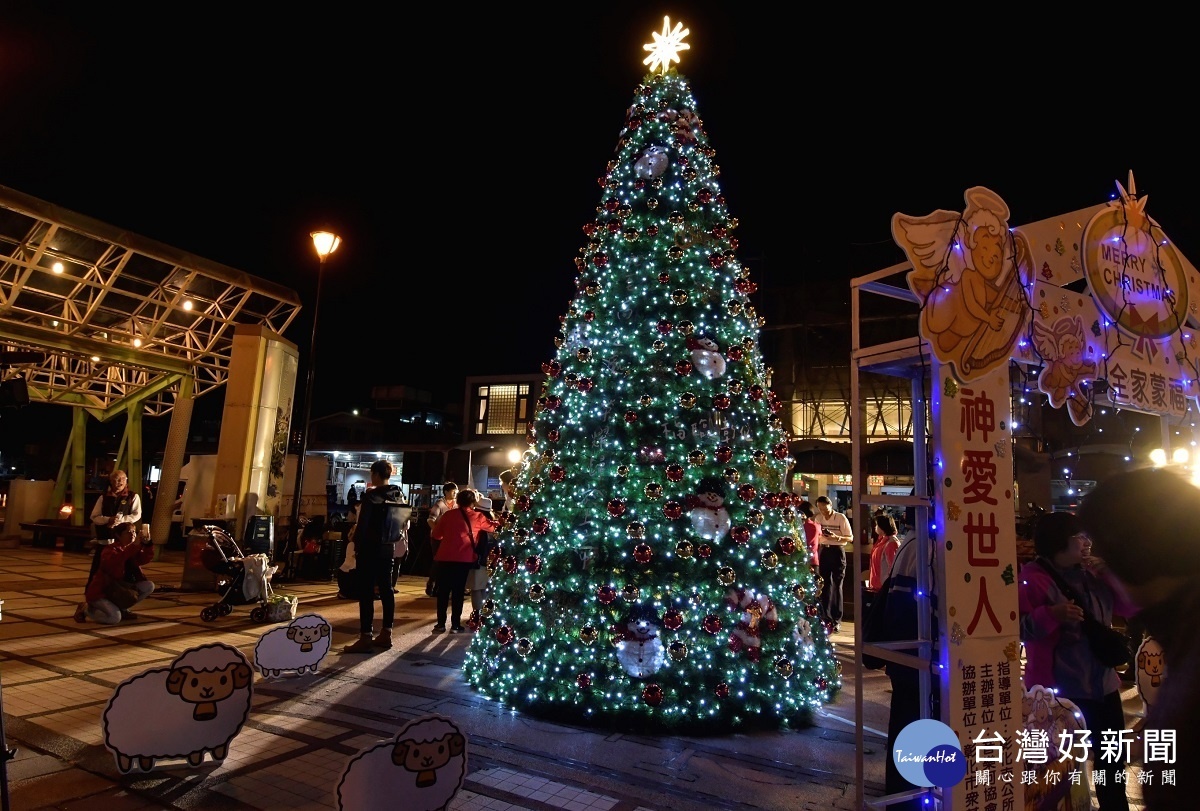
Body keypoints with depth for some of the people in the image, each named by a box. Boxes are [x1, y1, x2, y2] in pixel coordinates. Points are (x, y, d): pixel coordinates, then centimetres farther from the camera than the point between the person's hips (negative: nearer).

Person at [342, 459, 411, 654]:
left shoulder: (371, 496, -13)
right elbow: (401, 523, 10)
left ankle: (365, 638, -2)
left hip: (370, 547, -7)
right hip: (388, 548, 7)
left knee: (366, 592, -3)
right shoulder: (398, 496, 7)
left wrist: (357, 546, -4)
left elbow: (362, 525, -14)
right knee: (386, 589, 10)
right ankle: (385, 634, 16)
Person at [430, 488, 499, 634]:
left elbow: (436, 534, 14)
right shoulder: (478, 517, 4)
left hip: (444, 558, 1)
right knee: (458, 592, 6)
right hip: (463, 559, -1)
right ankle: (455, 625, 8)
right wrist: (497, 521, 39)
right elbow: (494, 526, 17)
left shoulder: (448, 514, 7)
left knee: (443, 591, 10)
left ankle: (441, 624, 12)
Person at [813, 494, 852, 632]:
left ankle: (837, 620, 7)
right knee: (825, 585, 8)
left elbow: (850, 538, -7)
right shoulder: (818, 518, 4)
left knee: (837, 585, 1)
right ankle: (826, 618, 17)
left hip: (837, 551, -4)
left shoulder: (841, 518, -9)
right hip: (824, 551, 4)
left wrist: (836, 537, -24)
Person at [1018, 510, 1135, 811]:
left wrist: (1111, 575, -5)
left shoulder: (1091, 574, 8)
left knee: (1113, 756, 23)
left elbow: (1129, 607, 6)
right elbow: (1017, 627, -21)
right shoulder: (1033, 577, -16)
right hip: (1060, 690, -7)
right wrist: (1052, 614, -33)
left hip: (1103, 684, 8)